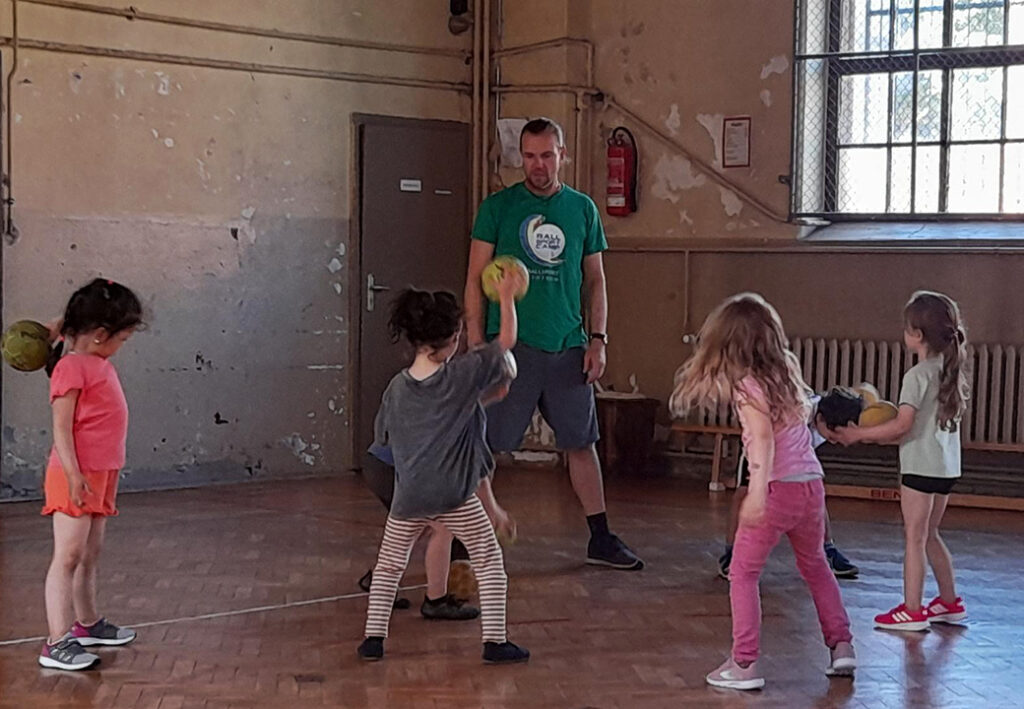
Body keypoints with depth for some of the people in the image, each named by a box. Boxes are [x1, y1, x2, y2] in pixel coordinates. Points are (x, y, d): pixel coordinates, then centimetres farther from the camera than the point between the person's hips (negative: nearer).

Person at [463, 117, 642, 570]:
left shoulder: (583, 209, 9)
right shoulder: (498, 207, 0)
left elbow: (594, 280, 14)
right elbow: (476, 280, -1)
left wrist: (598, 338, 5)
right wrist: (476, 345, -8)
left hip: (568, 347, 3)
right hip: (511, 345, -3)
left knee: (581, 443, 10)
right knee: (487, 447, -1)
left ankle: (601, 539, 19)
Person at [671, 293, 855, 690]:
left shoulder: (748, 385, -12)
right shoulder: (786, 370, 8)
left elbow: (764, 438, -23)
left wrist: (758, 492, -31)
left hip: (778, 487, -7)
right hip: (811, 483, 7)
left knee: (743, 573, 4)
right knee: (815, 567, 26)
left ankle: (745, 664, 0)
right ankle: (841, 645, 26)